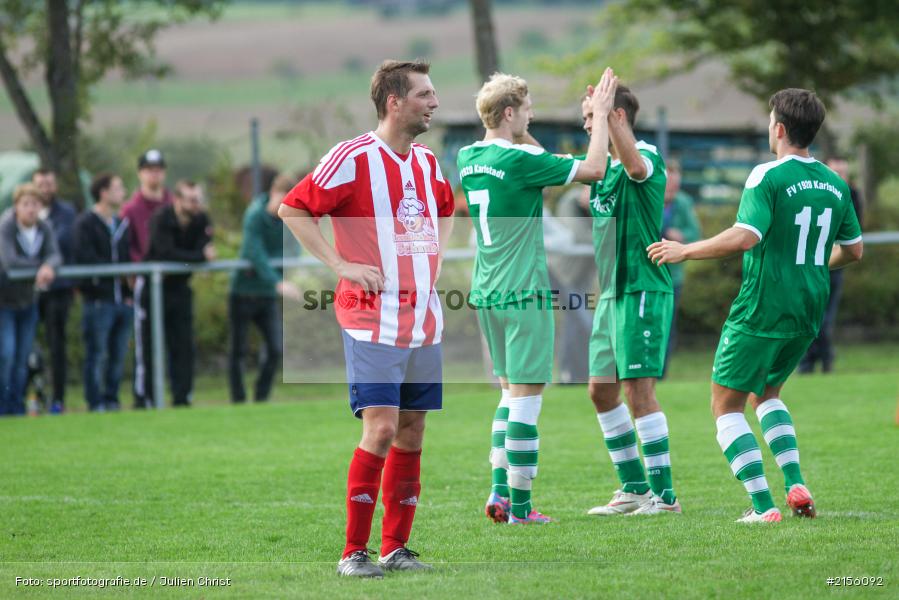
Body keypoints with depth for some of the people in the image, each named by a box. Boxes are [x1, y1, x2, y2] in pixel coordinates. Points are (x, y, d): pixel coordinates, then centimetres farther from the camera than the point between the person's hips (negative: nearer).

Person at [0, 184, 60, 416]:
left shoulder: (44, 230, -2)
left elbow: (55, 255, -16)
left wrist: (48, 267, -39)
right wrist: (40, 266, -24)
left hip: (27, 301, 5)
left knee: (22, 358, 7)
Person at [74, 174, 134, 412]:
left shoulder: (122, 224, 17)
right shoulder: (86, 223, -4)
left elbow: (128, 259, 14)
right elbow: (86, 258, -13)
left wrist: (130, 292, -1)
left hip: (122, 300, 6)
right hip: (98, 300, -6)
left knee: (118, 356, 8)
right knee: (96, 355, -3)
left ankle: (111, 400, 16)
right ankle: (96, 404, 1)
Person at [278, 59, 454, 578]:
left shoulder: (428, 162, 12)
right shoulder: (354, 157, -10)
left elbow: (446, 210, 33)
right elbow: (293, 210, -9)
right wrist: (341, 264, -13)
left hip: (424, 318, 7)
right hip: (373, 319, -7)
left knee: (412, 433, 7)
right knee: (382, 431, -13)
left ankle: (396, 546, 14)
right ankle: (354, 552, -5)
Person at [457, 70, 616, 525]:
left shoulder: (468, 158, 7)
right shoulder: (518, 160, -17)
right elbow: (593, 169, -14)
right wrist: (601, 115, -6)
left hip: (486, 292, 8)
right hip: (522, 291, -8)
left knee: (512, 391, 18)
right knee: (527, 394, -4)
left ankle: (500, 492, 14)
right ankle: (519, 505, -3)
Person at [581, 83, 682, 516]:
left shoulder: (647, 157, -12)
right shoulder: (604, 165, 15)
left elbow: (636, 166, -36)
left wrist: (605, 112, -37)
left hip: (642, 290, -9)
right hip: (610, 292, 9)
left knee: (638, 390, -11)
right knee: (601, 390, 11)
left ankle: (664, 495, -7)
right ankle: (634, 488, 20)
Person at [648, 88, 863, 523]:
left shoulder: (769, 177, -13)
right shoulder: (835, 184, 8)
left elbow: (745, 237, -25)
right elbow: (853, 250, 17)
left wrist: (685, 251, -14)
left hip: (762, 310, -7)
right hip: (809, 314, 7)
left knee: (725, 403, 5)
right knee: (766, 393, 27)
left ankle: (763, 505, -5)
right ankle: (796, 486, 10)